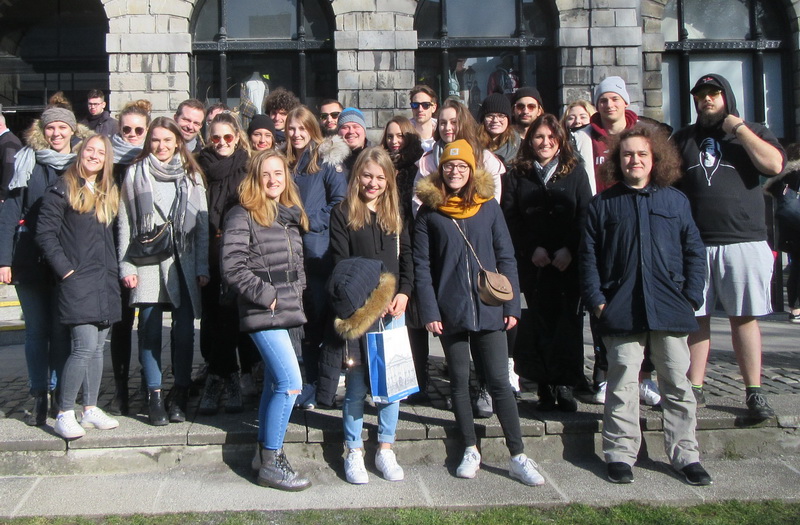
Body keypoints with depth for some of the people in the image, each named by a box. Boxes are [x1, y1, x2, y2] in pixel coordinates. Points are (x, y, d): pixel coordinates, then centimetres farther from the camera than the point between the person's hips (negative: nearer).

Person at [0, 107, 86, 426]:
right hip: (31, 262, 0)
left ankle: (57, 394, 15)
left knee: (62, 330, 4)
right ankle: (39, 397, 13)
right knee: (37, 329, 5)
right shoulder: (28, 164, 3)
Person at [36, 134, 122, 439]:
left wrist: (115, 270, 10)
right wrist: (64, 268, -13)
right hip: (77, 280, -6)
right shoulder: (63, 189, -3)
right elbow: (45, 233, -8)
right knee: (86, 347, -12)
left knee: (98, 348, 9)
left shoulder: (109, 193, 16)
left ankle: (91, 410, 18)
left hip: (105, 282, 6)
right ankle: (64, 414, 0)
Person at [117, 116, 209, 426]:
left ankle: (179, 396, 10)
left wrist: (203, 267, 1)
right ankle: (155, 397, 6)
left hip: (184, 264, 1)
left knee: (184, 331, -2)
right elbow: (125, 224, 6)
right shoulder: (135, 174, 9)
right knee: (150, 330, -2)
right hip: (148, 263, -1)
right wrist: (126, 267, -2)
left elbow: (203, 224, 8)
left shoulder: (191, 176, 12)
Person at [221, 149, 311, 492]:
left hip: (285, 310, 8)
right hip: (262, 312, -8)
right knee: (291, 383, -12)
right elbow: (232, 268, -15)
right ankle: (271, 463, -1)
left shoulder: (290, 216, 14)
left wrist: (297, 291, 7)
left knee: (275, 382, 14)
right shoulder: (243, 216, -8)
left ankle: (265, 452, 27)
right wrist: (266, 295, -14)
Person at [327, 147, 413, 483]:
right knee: (357, 384, 2)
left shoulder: (395, 215, 14)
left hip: (393, 309, 4)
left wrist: (403, 293, -6)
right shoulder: (342, 214, 1)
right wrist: (366, 300, -15)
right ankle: (354, 452, 14)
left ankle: (385, 449, 18)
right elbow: (340, 263, -5)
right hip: (357, 311, -3)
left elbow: (407, 257, 11)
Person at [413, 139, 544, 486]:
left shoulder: (489, 207, 4)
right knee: (460, 382, 10)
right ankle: (470, 450, 22)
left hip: (489, 310, 0)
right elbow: (422, 266, -1)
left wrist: (512, 305, -2)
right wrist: (429, 311, -8)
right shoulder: (429, 212, 2)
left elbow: (506, 258, 4)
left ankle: (518, 457, 7)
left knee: (499, 382, 1)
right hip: (450, 311, 0)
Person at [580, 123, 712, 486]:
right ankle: (620, 454, 13)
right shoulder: (603, 204, 7)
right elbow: (589, 256, 4)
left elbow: (694, 251, 11)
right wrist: (596, 301, -4)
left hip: (669, 308, 1)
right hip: (622, 310, -1)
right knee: (622, 385, 3)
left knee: (677, 384, 7)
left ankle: (685, 455, 17)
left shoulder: (676, 201, 10)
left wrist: (692, 298, 2)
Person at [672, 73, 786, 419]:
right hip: (694, 244, 2)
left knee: (743, 317, -1)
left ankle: (754, 392, 5)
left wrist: (738, 127, -6)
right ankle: (695, 388, 9)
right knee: (695, 317, 2)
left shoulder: (752, 132, 11)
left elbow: (774, 165, -9)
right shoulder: (683, 139, 17)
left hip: (743, 240, -2)